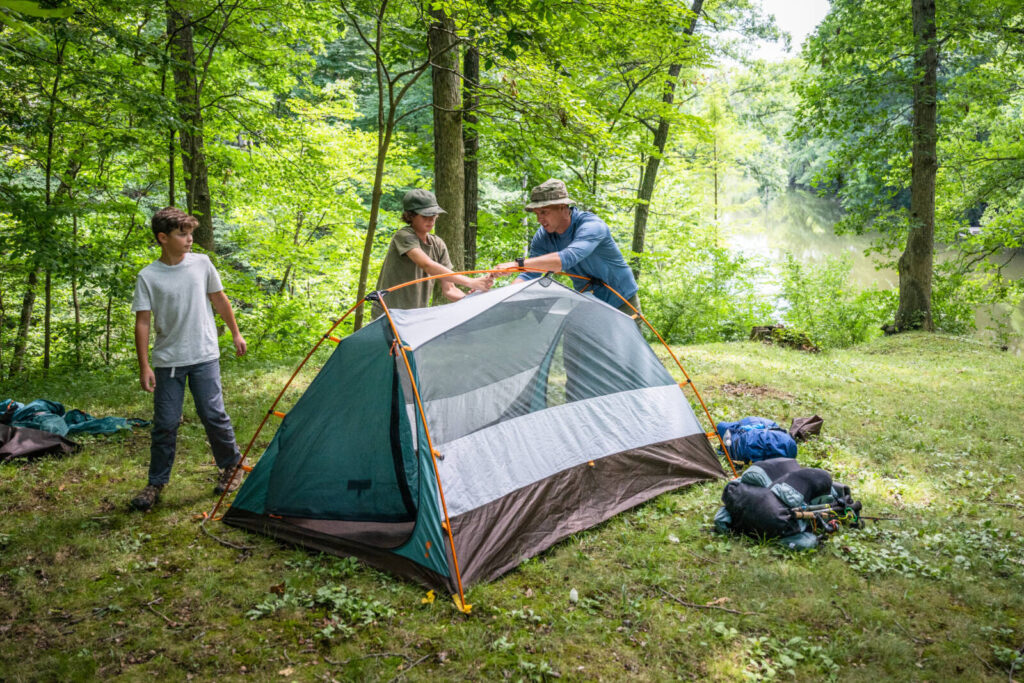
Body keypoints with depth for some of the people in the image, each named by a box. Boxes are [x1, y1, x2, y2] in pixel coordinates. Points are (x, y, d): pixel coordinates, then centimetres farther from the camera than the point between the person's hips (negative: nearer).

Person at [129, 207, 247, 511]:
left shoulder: (201, 263, 2)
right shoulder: (147, 277, -5)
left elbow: (220, 300, 14)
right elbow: (143, 322, -6)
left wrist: (235, 333, 18)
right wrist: (144, 366, -10)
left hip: (204, 357, 1)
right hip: (167, 361, -1)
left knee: (214, 415, 0)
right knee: (165, 424, 2)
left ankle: (232, 466, 22)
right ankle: (156, 483, 18)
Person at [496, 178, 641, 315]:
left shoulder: (592, 225, -29)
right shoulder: (543, 237, -9)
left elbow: (567, 259, -46)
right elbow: (529, 276, -9)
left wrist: (518, 264, -52)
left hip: (622, 304, -5)